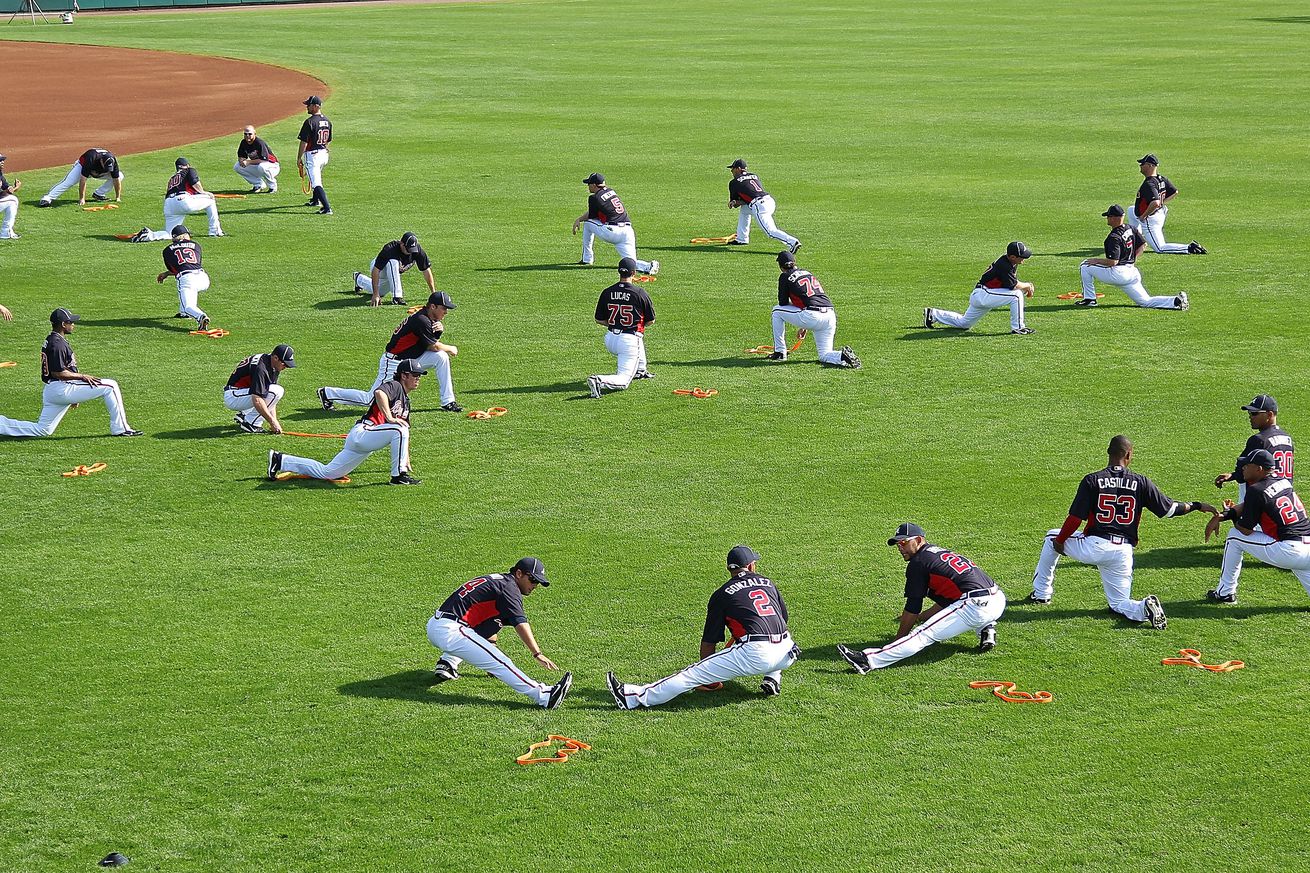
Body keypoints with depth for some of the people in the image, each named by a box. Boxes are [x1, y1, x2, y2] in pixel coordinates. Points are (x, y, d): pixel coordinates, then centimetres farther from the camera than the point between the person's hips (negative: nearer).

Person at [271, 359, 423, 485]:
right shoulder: (394, 386, -4)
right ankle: (398, 476, -23)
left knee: (327, 473, 9)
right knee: (398, 430, -28)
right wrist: (390, 418, -31)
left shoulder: (406, 402, 24)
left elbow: (405, 435, 27)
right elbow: (379, 392, -29)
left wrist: (407, 461, 23)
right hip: (361, 433, -9)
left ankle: (281, 460, 18)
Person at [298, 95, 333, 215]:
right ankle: (316, 200, 48)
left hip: (312, 155, -9)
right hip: (324, 154, 9)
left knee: (316, 183, -10)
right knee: (317, 177, 31)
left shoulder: (310, 122, -18)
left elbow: (304, 142, -17)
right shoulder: (327, 121, 7)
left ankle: (327, 208, -21)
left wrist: (299, 158, -10)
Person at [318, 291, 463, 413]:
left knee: (441, 357, -6)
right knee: (370, 400, -4)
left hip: (409, 360, 9)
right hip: (394, 362, -9)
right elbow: (434, 346, -16)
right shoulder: (421, 320, -24)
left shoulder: (431, 319, 4)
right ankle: (328, 393, 13)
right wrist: (451, 349, 2)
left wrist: (440, 328, -12)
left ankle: (448, 402, 1)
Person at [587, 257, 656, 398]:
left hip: (610, 340, 5)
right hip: (630, 341, -5)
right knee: (623, 381, -5)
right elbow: (651, 321, 0)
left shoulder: (607, 292, -1)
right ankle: (599, 381, -31)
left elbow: (599, 320, 7)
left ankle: (640, 371, 42)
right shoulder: (640, 293, -11)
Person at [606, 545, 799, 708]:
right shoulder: (768, 582, 21)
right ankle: (772, 679, 19)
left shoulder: (722, 594, 9)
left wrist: (704, 678, 20)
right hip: (785, 655, 5)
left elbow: (709, 641, 10)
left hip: (755, 654, -5)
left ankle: (634, 697, -13)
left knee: (692, 674, -6)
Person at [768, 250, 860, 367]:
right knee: (824, 357, 15)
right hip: (830, 316, 6)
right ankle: (842, 356, -17)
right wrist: (805, 326, 37)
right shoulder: (808, 273, 25)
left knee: (777, 311, 18)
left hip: (812, 317, -6)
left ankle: (780, 353, 16)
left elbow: (783, 303, 9)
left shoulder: (785, 277, 6)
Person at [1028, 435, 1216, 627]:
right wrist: (1197, 506, 20)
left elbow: (1075, 518, -7)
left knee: (1052, 538, 26)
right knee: (1119, 604, 16)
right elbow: (1170, 509, 5)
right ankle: (1145, 608, -19)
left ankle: (1041, 593, 27)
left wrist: (1060, 541, 8)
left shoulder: (1092, 480, -4)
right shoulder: (1140, 482, 2)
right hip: (1122, 553, 2)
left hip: (1093, 547, -2)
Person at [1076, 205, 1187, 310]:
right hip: (1131, 272, 8)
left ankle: (1089, 299, 6)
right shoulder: (1130, 229, 8)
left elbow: (1112, 262, -22)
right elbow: (1143, 244, 18)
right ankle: (1176, 301, -8)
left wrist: (1096, 260, -7)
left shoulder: (1114, 237, -17)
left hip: (1118, 273, -8)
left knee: (1085, 266, 4)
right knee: (1146, 302, 10)